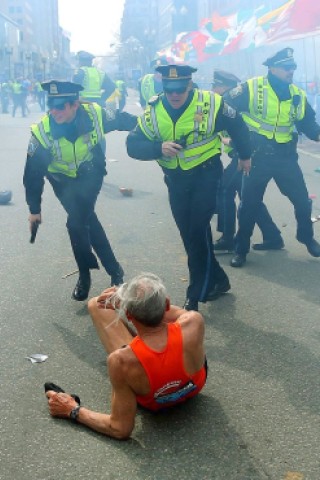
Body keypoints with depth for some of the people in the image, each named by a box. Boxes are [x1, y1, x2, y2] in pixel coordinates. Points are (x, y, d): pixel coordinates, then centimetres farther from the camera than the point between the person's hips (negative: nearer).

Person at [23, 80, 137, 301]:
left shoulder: (95, 115, -28)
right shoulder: (42, 132, -28)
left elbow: (123, 120, -5)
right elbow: (33, 173, -18)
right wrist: (35, 209, -11)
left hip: (91, 176, -1)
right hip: (65, 182, 1)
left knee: (76, 222, -15)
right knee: (87, 220, -7)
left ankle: (85, 275, 4)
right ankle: (113, 269, 12)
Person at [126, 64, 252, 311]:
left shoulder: (211, 103, -16)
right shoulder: (153, 110, -9)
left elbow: (238, 127, 1)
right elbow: (133, 145, -11)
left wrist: (245, 156, 15)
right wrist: (159, 148, -31)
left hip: (206, 174, -4)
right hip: (176, 180, 4)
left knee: (198, 230, -14)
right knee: (188, 234, 10)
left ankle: (196, 295, -3)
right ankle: (216, 280, 28)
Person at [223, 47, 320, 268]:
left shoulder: (298, 95, 3)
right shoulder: (251, 88, -10)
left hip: (286, 157, 4)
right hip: (257, 157, -3)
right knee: (249, 204, 4)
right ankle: (241, 249, 19)